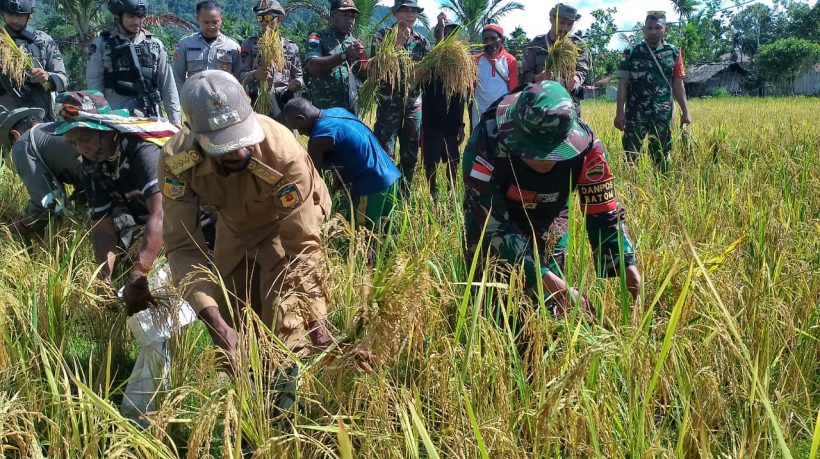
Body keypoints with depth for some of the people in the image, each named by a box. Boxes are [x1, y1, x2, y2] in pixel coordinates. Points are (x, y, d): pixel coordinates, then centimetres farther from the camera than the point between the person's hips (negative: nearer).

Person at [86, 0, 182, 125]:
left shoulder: (155, 44, 8)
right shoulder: (102, 45, 2)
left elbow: (167, 85, 9)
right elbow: (94, 86, 1)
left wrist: (175, 118, 5)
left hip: (150, 119, 2)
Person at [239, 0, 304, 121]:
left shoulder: (291, 47, 11)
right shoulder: (249, 44, 7)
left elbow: (298, 75, 15)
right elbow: (241, 75, -1)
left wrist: (297, 83, -9)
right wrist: (254, 75, -23)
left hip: (284, 105, 1)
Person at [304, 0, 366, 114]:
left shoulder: (356, 42, 15)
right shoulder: (317, 38, 1)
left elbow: (365, 75, 15)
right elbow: (312, 67, -16)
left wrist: (360, 59, -4)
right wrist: (344, 55, -20)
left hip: (352, 110, 5)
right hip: (325, 109, -4)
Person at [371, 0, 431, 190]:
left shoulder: (422, 41, 11)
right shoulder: (382, 36, 0)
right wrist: (397, 44, -18)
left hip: (414, 105, 4)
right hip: (388, 105, -4)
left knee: (410, 156, 10)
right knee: (384, 154, -7)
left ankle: (404, 195, 22)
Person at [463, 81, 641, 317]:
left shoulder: (585, 147, -29)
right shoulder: (486, 145, -38)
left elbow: (604, 214, -19)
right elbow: (494, 224, -35)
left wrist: (626, 264, -34)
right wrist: (542, 276, -41)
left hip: (548, 222, 2)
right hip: (490, 214, -2)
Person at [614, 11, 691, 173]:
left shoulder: (674, 53, 6)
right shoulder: (631, 53, 1)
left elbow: (678, 84, 8)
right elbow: (622, 84, 0)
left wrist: (685, 111, 3)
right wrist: (619, 113, -7)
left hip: (663, 115, 1)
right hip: (635, 114, -1)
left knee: (661, 156, 8)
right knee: (631, 155, 0)